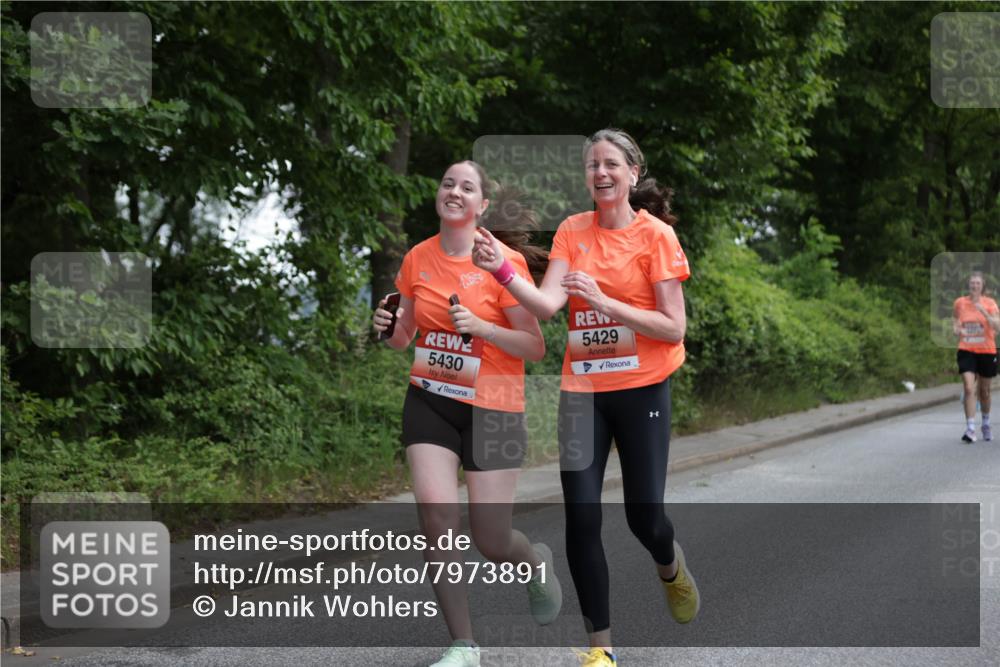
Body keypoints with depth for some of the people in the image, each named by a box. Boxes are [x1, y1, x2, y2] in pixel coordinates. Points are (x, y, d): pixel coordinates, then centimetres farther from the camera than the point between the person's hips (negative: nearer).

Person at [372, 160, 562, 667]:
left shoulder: (504, 262, -11)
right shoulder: (417, 259, 2)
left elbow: (535, 347, -10)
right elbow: (404, 338, 14)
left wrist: (480, 326, -24)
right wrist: (388, 326, -8)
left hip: (491, 406, -3)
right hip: (430, 401, 3)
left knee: (492, 543, -1)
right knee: (436, 513, -14)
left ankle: (537, 561, 37)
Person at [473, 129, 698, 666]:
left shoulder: (657, 234, -6)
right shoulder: (572, 230, 2)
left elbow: (673, 328, -10)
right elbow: (547, 304, -11)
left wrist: (604, 301, -19)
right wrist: (502, 269, -28)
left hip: (642, 388, -2)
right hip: (582, 388, 2)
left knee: (644, 516, 0)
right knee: (581, 517, -4)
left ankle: (670, 567, 39)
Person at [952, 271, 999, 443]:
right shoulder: (960, 303, 0)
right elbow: (955, 320, 18)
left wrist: (983, 311, -26)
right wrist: (956, 328, -4)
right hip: (966, 351, 0)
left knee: (984, 391, 13)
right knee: (969, 389, -15)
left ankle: (986, 424, 36)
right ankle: (970, 429, -16)